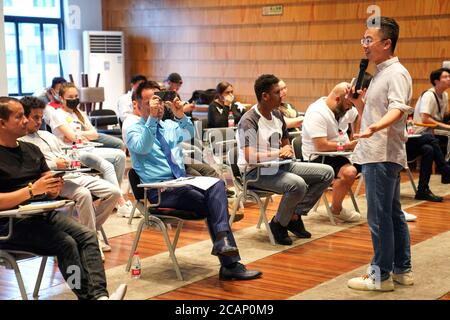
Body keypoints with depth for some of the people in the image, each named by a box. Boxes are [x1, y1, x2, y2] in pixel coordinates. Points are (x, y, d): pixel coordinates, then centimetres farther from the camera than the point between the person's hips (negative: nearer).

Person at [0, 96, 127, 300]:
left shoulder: (31, 150, 17)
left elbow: (51, 192, 15)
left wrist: (54, 188, -8)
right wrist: (32, 190, -21)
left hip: (42, 213, 7)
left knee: (87, 236, -17)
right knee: (66, 244, -27)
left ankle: (99, 295, -30)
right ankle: (88, 296, -23)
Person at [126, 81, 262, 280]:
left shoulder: (170, 126, 19)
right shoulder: (134, 130, 4)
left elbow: (189, 134, -3)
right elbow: (142, 148, -19)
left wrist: (181, 116, -21)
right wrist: (152, 119, -26)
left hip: (182, 181, 5)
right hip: (159, 189, -5)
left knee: (217, 184, -27)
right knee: (212, 204, -25)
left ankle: (222, 240, -38)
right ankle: (230, 264, -22)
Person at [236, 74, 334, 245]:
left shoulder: (277, 114, 10)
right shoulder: (249, 121, -17)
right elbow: (250, 157, -28)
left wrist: (288, 149, -1)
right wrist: (279, 153, -16)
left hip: (278, 166, 9)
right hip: (255, 173, -9)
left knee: (327, 173, 0)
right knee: (298, 184, -35)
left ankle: (294, 215, 3)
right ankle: (278, 224, -8)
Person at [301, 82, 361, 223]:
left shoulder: (344, 108, 4)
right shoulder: (317, 113, -23)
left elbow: (357, 117, 27)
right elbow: (321, 146, -28)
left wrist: (356, 138, 12)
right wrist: (348, 145, -18)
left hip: (340, 153, 9)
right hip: (318, 157, -9)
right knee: (349, 172, -32)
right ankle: (336, 209, -8)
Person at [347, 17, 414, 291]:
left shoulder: (397, 73, -12)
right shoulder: (380, 73, 18)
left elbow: (397, 110, -27)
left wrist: (374, 128, -44)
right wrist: (356, 101, 7)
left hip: (383, 156, -10)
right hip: (376, 155, 10)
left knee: (379, 217, -6)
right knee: (393, 214, 15)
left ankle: (381, 276, 2)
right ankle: (402, 270, 24)